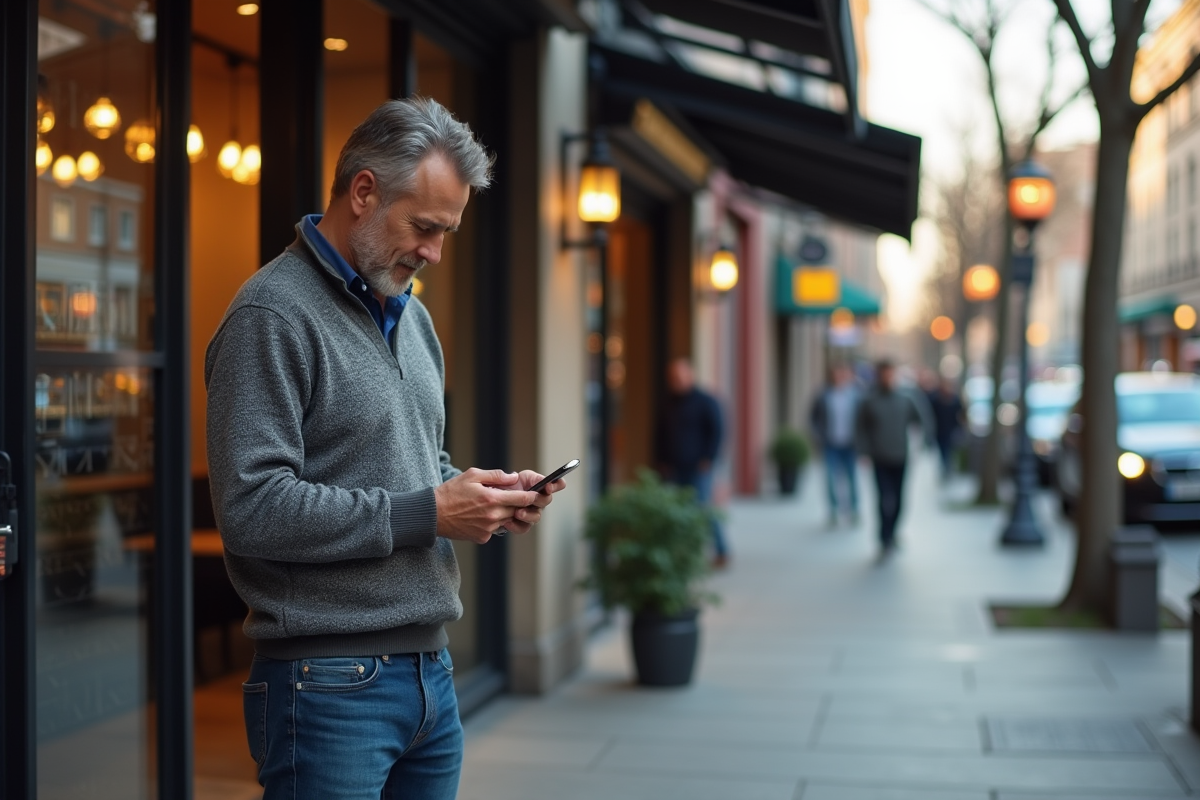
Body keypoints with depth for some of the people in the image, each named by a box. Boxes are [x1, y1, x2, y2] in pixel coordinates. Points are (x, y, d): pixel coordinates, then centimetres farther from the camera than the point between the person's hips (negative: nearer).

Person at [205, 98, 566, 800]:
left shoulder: (412, 316, 16)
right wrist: (427, 513, -18)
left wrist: (485, 495, 3)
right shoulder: (272, 315, -12)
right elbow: (252, 509, -20)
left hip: (432, 670, 8)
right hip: (330, 684, -8)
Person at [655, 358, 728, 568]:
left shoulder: (705, 402, -2)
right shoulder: (668, 404, 15)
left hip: (698, 469, -6)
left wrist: (708, 459, -12)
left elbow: (716, 432, -6)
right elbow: (661, 435, 21)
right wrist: (661, 461, 11)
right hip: (673, 470, 6)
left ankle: (721, 552, 4)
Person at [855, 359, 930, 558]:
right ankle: (886, 541, -7)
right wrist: (865, 451, -8)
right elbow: (860, 428, 0)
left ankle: (891, 534, 29)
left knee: (897, 500, 9)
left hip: (901, 459, 3)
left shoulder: (906, 399, 3)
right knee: (885, 500, -11)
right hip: (880, 460, -3)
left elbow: (920, 421, 9)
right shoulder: (869, 401, -4)